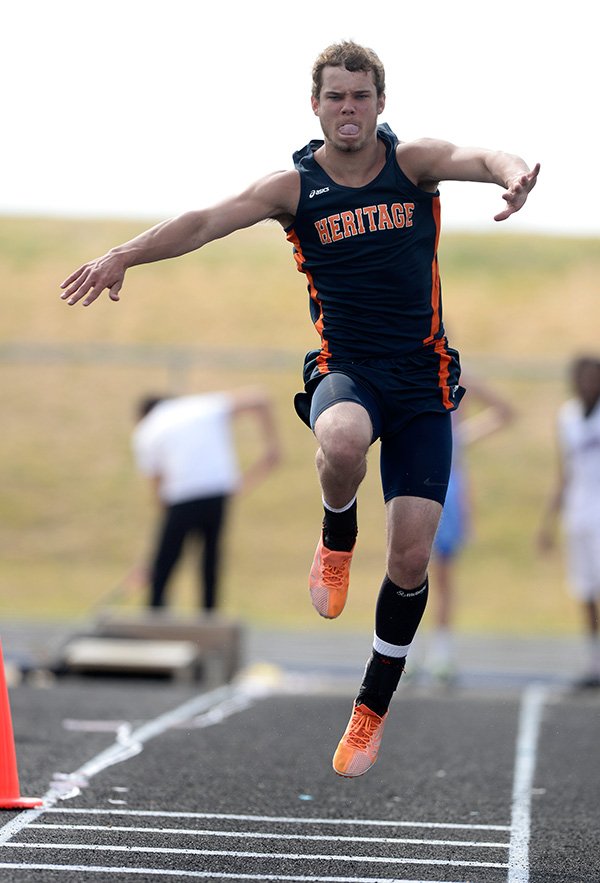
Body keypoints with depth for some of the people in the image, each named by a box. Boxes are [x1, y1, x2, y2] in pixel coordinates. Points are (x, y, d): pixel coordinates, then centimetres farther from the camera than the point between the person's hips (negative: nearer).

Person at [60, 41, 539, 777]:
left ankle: (372, 709, 16)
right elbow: (207, 221, -14)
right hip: (345, 368, -1)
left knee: (410, 557, -3)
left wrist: (511, 173, -47)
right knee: (342, 441, -40)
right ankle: (337, 539, -5)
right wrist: (123, 256, -30)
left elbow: (476, 158, -22)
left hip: (422, 382, 1)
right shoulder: (295, 186, -2)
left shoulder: (413, 163, -1)